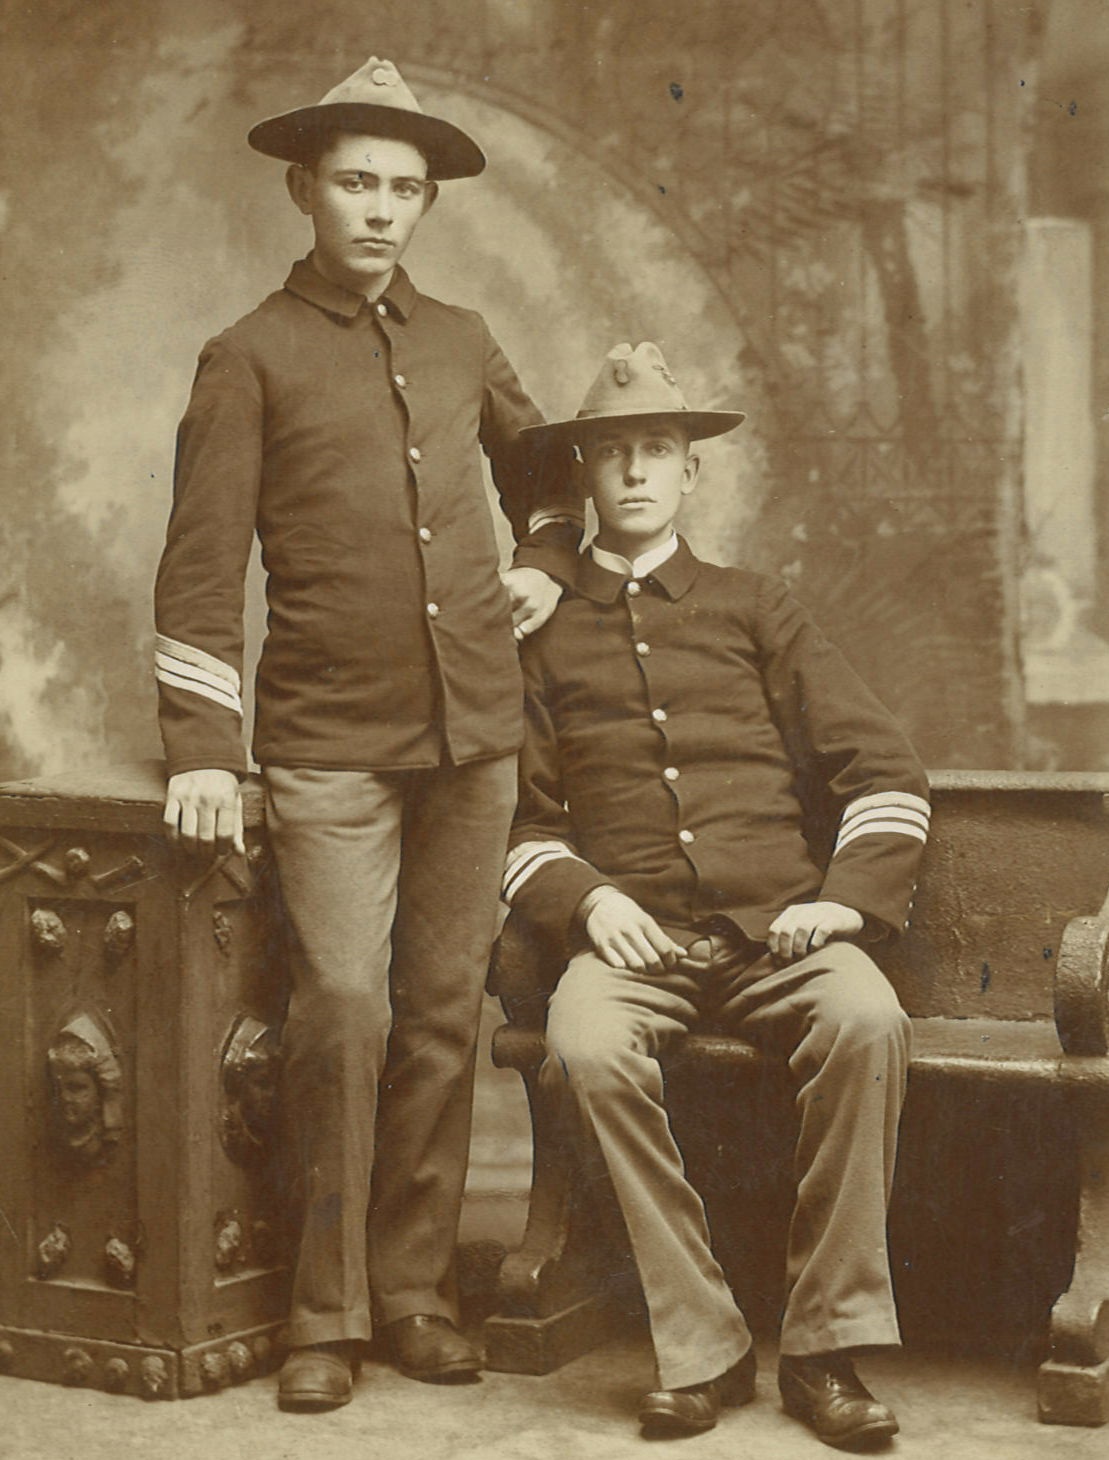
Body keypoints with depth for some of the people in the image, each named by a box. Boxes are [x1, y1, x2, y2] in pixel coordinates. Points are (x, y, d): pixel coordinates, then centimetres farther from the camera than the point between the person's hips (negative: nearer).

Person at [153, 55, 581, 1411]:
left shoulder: (460, 341, 15)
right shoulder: (252, 356, 2)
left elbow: (542, 463, 34)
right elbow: (201, 567, -3)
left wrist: (545, 561, 16)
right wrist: (202, 752, -10)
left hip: (476, 737, 4)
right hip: (329, 747, -4)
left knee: (444, 1014, 6)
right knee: (343, 1012, -10)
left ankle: (415, 1288, 17)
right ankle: (326, 1310, 5)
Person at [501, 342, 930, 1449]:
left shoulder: (752, 608, 18)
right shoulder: (544, 635, 17)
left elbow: (884, 770, 12)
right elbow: (522, 818, 16)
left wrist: (853, 894, -4)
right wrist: (585, 900, -5)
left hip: (778, 929, 0)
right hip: (633, 937, 0)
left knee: (866, 1019, -32)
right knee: (587, 1046, -34)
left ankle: (826, 1346, -20)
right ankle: (700, 1350, -21)